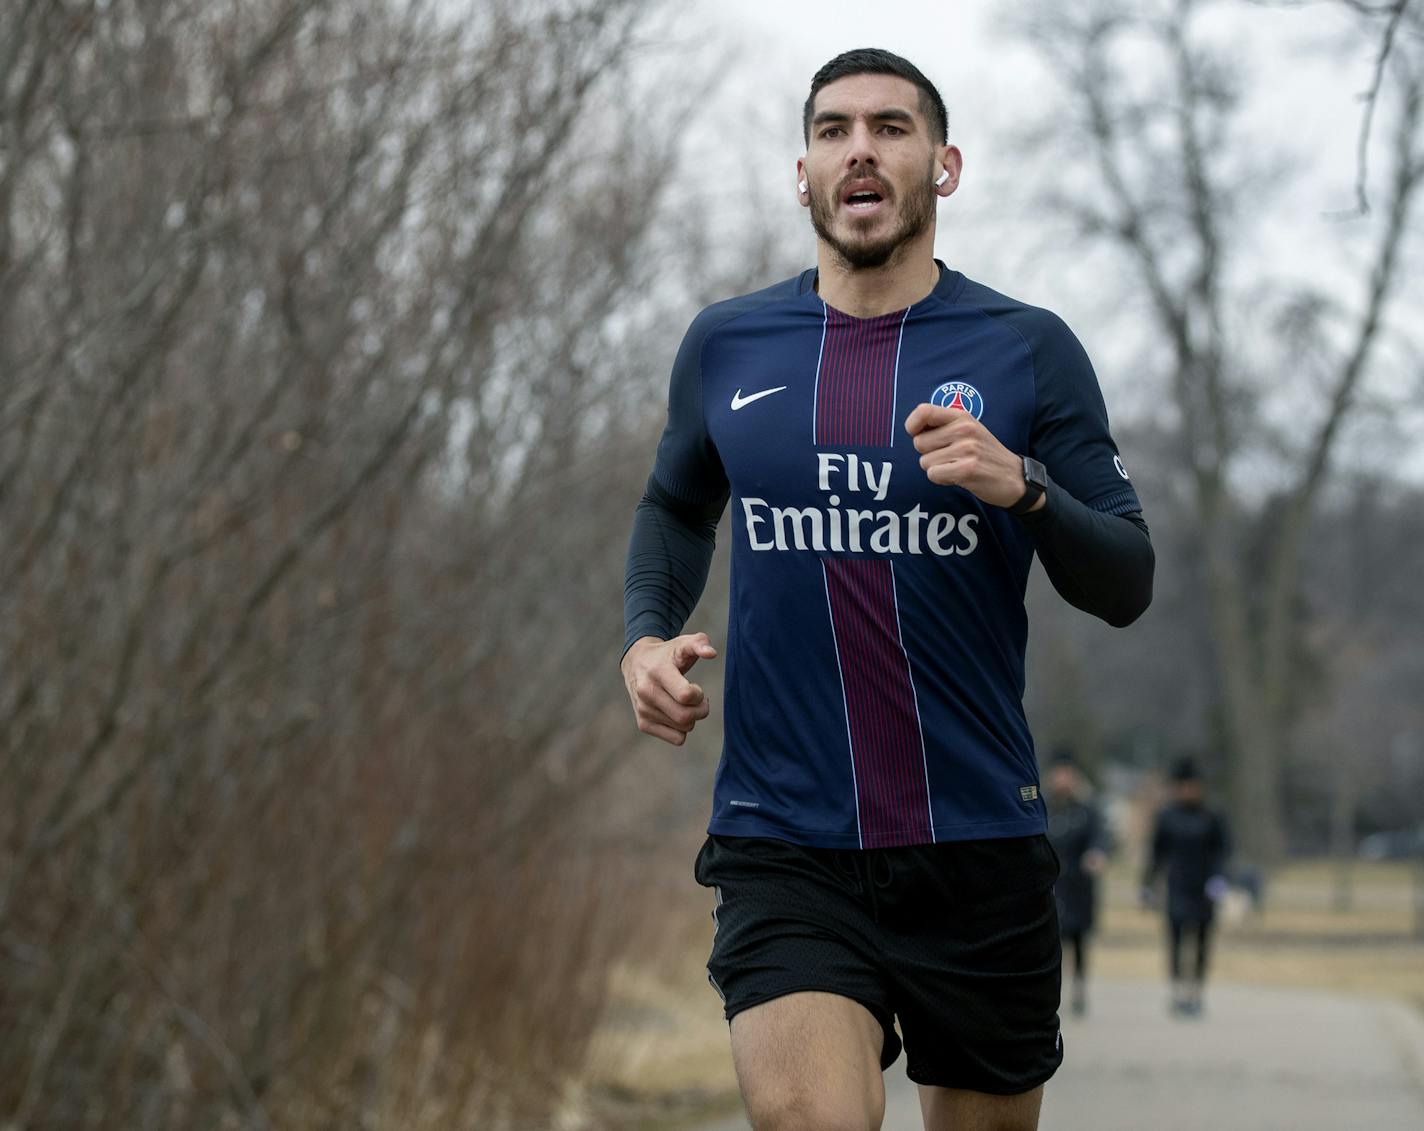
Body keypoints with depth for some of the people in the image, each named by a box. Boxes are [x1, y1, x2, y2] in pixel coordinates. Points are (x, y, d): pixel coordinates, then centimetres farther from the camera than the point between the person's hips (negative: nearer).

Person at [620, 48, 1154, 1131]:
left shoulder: (1028, 350, 1)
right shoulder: (725, 347, 6)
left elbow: (1127, 584, 1)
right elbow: (677, 505, 24)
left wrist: (1021, 485, -18)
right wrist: (647, 635, 5)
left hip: (980, 849, 1)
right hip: (783, 847, 0)